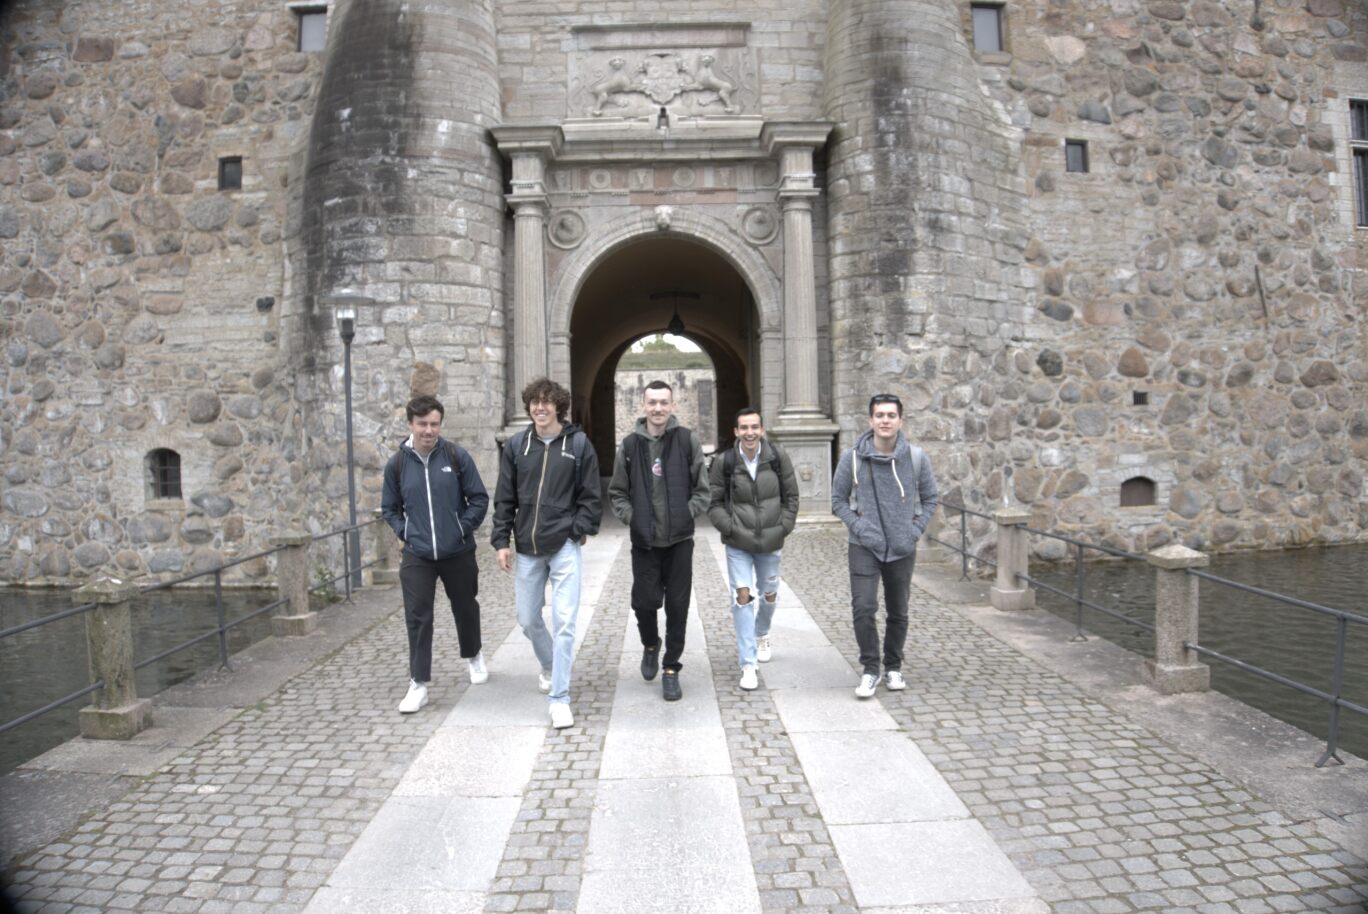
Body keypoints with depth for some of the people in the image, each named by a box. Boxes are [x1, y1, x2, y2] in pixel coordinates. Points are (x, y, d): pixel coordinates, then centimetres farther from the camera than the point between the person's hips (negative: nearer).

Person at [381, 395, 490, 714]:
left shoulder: (457, 456, -6)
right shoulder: (397, 464, -1)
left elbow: (479, 499, -2)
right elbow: (390, 508, 11)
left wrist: (463, 528, -9)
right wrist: (404, 533, -1)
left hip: (458, 552, 0)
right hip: (416, 556, 1)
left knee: (465, 607, 17)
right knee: (417, 618, -1)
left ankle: (474, 656, 43)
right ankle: (419, 684, 10)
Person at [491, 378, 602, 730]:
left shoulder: (578, 443, -3)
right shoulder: (516, 445, 4)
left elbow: (591, 497, 0)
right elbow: (504, 498, 6)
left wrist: (578, 530, -9)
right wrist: (502, 541, 1)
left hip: (564, 546, -3)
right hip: (527, 548, 4)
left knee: (564, 622, -8)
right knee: (528, 619, 15)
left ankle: (559, 698, 2)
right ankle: (549, 666, 44)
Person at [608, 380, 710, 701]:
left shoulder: (688, 441, -2)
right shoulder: (630, 445, 2)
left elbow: (702, 490, 3)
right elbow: (617, 493, 10)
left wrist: (685, 514, -8)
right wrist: (630, 516, -3)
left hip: (679, 541, -1)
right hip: (644, 541, 1)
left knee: (677, 606, 4)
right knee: (644, 602, 3)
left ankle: (671, 669, 20)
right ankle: (651, 645, 35)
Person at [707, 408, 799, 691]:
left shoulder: (778, 457, -6)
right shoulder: (723, 462, -10)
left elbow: (791, 496, 3)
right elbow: (714, 503, -3)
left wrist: (783, 528, -4)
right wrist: (731, 528, -12)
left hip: (770, 542, 2)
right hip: (738, 544, -2)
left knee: (769, 595, 18)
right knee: (742, 596, -11)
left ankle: (761, 636, 49)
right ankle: (748, 665, -3)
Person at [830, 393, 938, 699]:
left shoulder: (916, 458, -4)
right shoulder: (852, 457, -8)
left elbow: (930, 498, 7)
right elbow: (838, 499, 1)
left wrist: (916, 530, -3)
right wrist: (859, 527, -9)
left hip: (903, 548, 2)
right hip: (864, 547, -2)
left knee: (898, 613, 13)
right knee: (863, 608, -11)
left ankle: (894, 667, 32)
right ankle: (870, 668, 7)